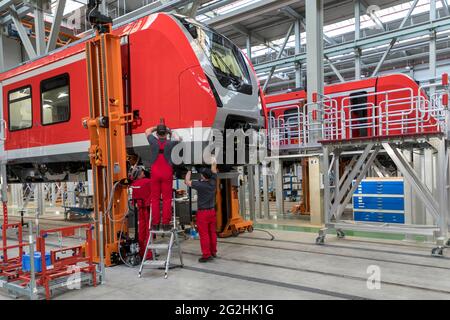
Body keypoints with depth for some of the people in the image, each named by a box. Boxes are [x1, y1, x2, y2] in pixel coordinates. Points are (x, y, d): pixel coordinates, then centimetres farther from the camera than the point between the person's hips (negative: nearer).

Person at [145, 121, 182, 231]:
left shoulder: (153, 142, -3)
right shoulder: (169, 143, -5)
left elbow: (147, 131, 18)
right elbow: (179, 139, 18)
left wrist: (157, 127, 23)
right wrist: (171, 131, 23)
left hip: (155, 172, 1)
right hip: (167, 172, -1)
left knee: (155, 198, 6)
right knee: (167, 198, 2)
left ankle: (155, 223, 7)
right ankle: (166, 224, 2)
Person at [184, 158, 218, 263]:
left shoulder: (200, 185, -18)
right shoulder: (213, 182, -2)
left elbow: (187, 181, -9)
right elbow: (214, 170, 13)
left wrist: (189, 171, 4)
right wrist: (213, 161, 24)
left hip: (203, 212, -6)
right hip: (212, 211, 6)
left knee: (204, 234, -1)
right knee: (212, 232, 13)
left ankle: (206, 255, 2)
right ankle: (213, 252, 21)